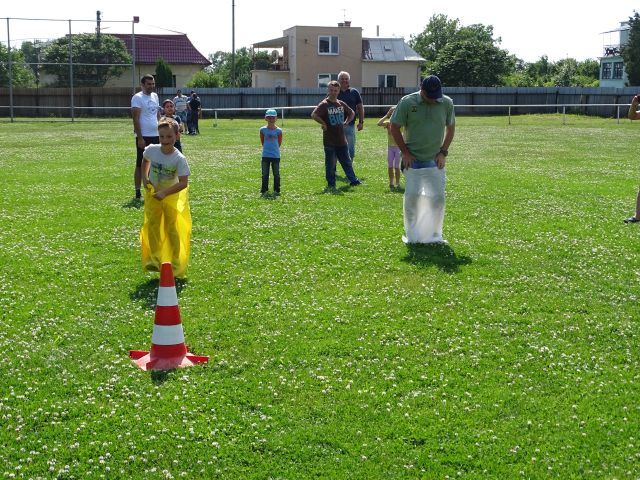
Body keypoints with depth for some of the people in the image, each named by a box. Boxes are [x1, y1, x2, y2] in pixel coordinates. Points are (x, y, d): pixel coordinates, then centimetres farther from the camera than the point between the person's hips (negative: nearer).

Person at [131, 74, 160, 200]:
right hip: (144, 137, -7)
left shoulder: (155, 96, 13)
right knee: (140, 165, -1)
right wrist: (140, 138, -19)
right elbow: (136, 119, -14)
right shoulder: (138, 98, -9)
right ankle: (138, 192, 5)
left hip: (156, 135, 7)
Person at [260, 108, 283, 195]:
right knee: (265, 174, 4)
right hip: (265, 155, 1)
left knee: (276, 174, 5)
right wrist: (267, 148, 8)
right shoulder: (263, 130, -1)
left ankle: (276, 190, 12)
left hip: (276, 155, 0)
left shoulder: (278, 130, -3)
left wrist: (274, 148, 8)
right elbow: (262, 142, 9)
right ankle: (264, 190, 11)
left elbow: (279, 142, 7)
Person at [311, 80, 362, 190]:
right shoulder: (324, 104, -9)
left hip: (341, 140, 5)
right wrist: (323, 124, -16)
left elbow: (352, 113, 26)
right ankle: (331, 184, 13)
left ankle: (353, 180, 21)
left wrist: (346, 122, 13)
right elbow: (313, 115, -23)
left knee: (347, 161, 12)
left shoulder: (341, 104, 9)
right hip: (329, 141, -5)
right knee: (330, 164, 4)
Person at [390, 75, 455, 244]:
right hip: (412, 160, -2)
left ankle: (434, 235, 16)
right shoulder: (407, 102, -9)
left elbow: (450, 127, 11)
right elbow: (394, 127, -2)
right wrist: (405, 152, -5)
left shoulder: (447, 103, -2)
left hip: (435, 161, 2)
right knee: (412, 197, -2)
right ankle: (412, 236, 11)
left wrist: (443, 152, 2)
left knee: (438, 198, 2)